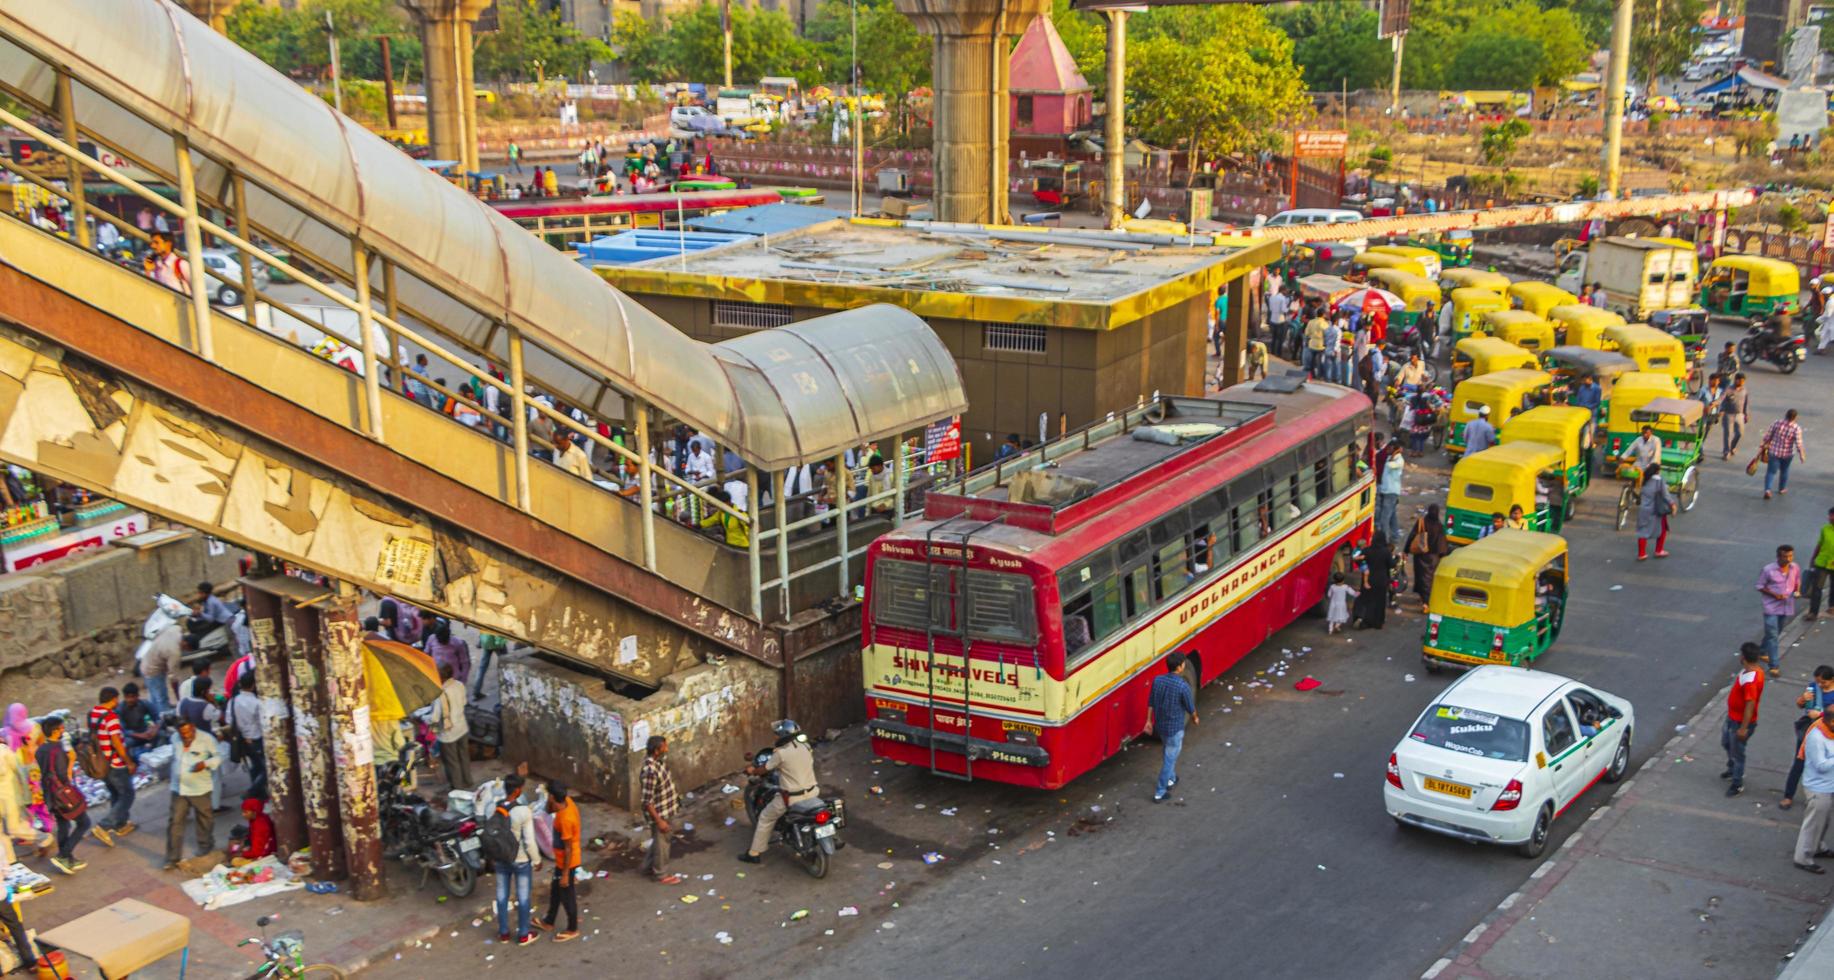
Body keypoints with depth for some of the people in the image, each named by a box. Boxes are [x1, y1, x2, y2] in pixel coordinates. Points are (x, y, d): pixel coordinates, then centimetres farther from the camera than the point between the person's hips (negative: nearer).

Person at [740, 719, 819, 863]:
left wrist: (752, 771, 20)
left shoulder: (780, 753, -16)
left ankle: (754, 854, 19)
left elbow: (764, 770, -3)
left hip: (792, 797, -5)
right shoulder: (806, 747, 2)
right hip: (812, 791, 5)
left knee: (765, 819, 14)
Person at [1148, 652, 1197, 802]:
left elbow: (1151, 703, 0)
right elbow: (1190, 707, -11)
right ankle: (1159, 793, 12)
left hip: (1160, 725, 6)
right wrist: (1194, 718, 10)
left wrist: (1149, 721, 14)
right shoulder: (1183, 686, -26)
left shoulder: (1157, 680, -10)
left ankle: (1170, 779, 47)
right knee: (1169, 759, 7)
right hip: (1175, 728, -6)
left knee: (1168, 754, 29)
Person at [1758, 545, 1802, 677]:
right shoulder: (1768, 570, -18)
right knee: (1772, 636, -7)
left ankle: (1763, 652, 44)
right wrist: (1774, 595, -21)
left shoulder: (1796, 568, -5)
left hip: (1787, 607, 5)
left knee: (1776, 633, 21)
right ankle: (1773, 666, -5)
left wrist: (1797, 591, -9)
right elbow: (1760, 587, -8)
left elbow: (1797, 582, 13)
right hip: (1772, 607, -5)